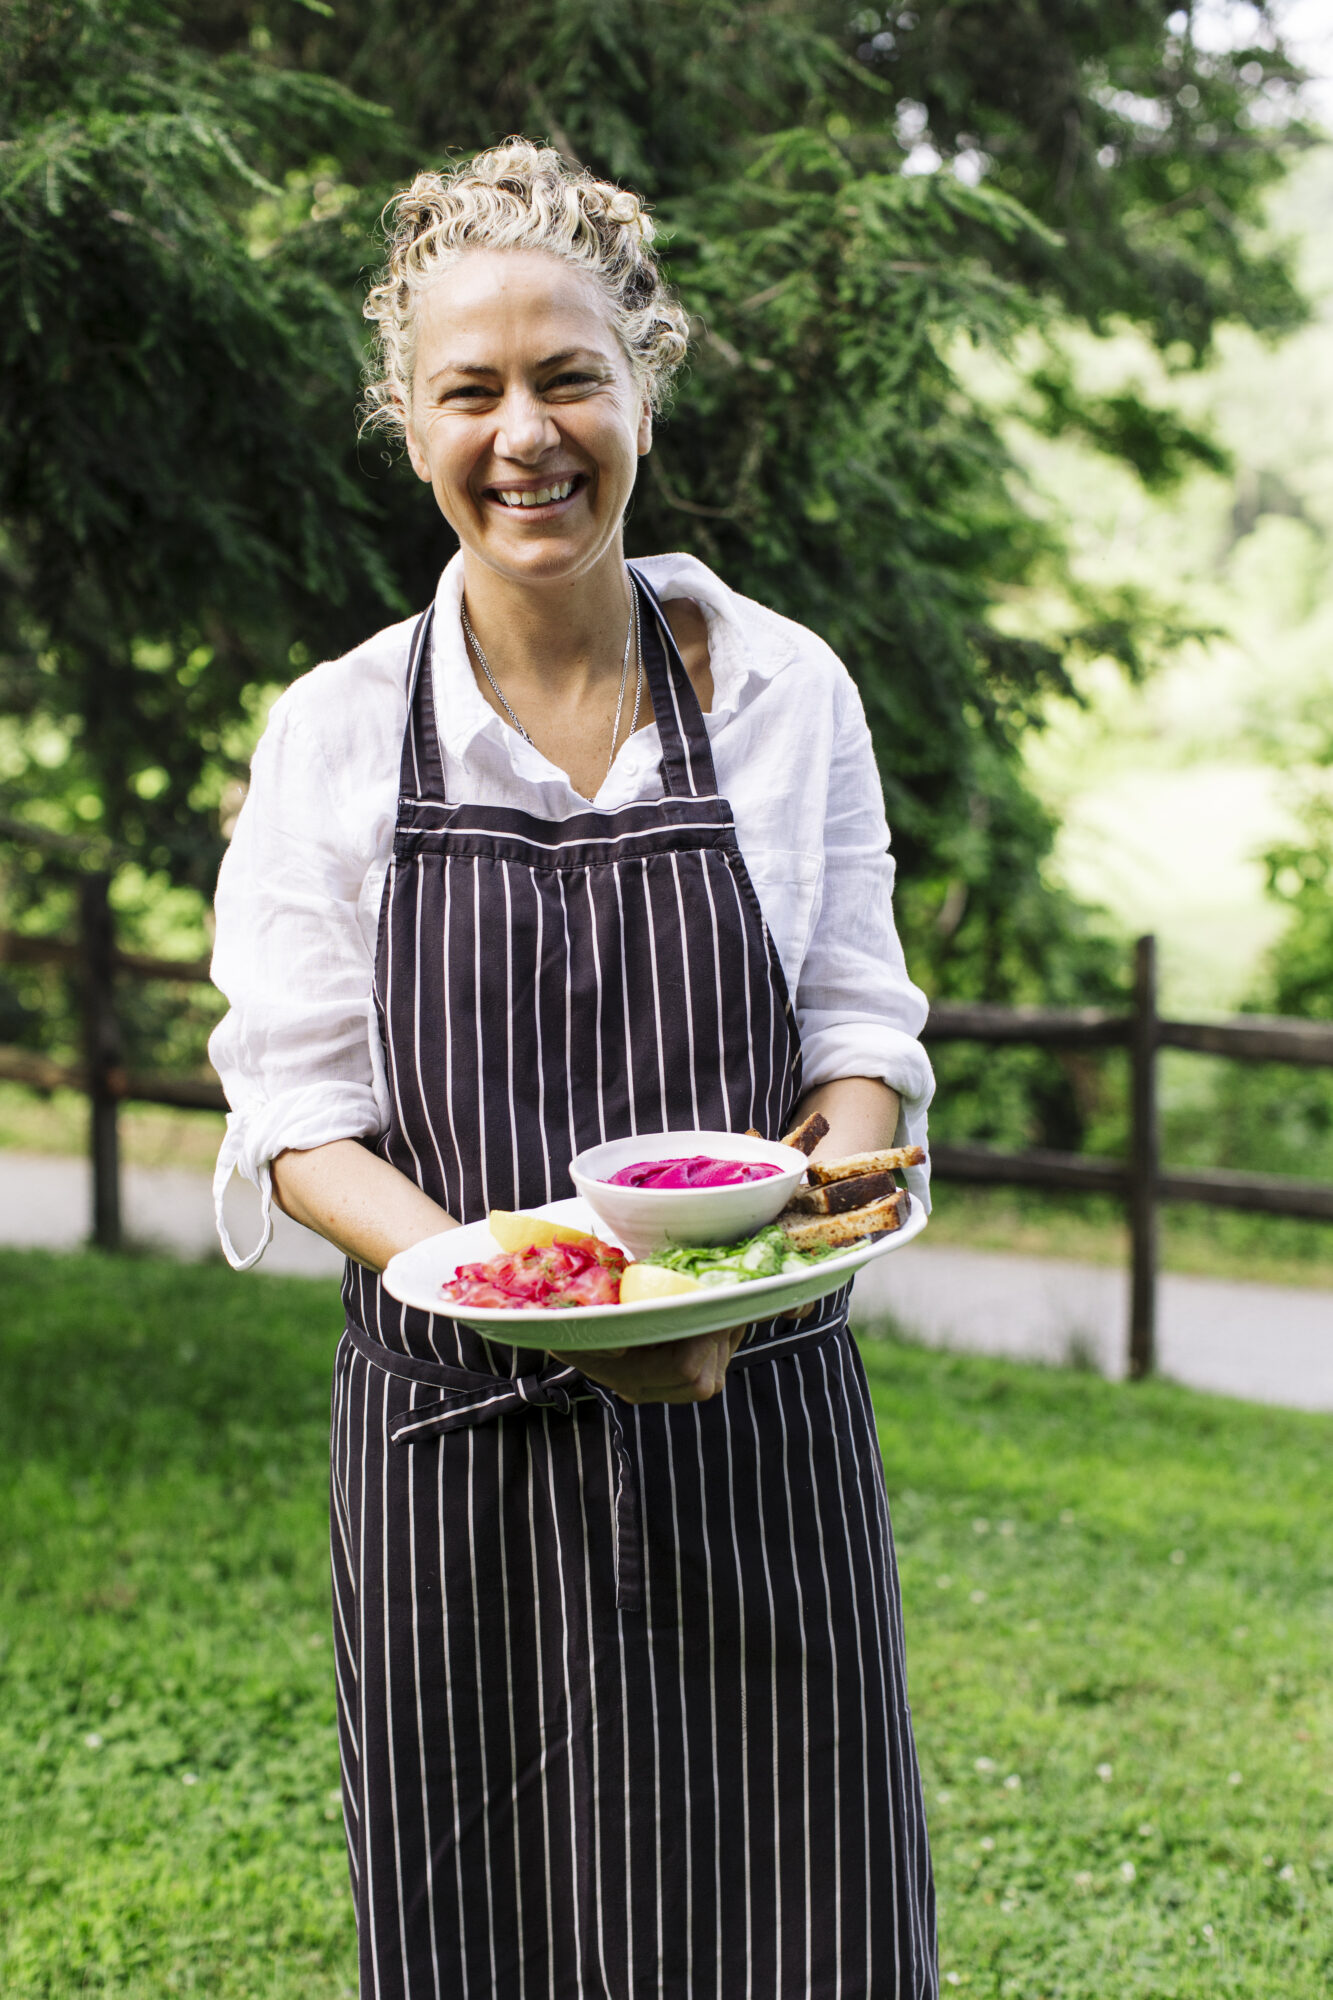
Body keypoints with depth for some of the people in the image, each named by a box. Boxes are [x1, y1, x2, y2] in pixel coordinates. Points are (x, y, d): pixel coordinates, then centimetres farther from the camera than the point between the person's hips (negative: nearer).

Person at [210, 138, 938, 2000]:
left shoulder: (787, 688, 1)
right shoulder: (334, 737, -1)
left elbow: (861, 1026, 7)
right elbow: (301, 1116, -1)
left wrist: (833, 1177, -16)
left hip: (758, 1432, 1)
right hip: (456, 1433, 0)